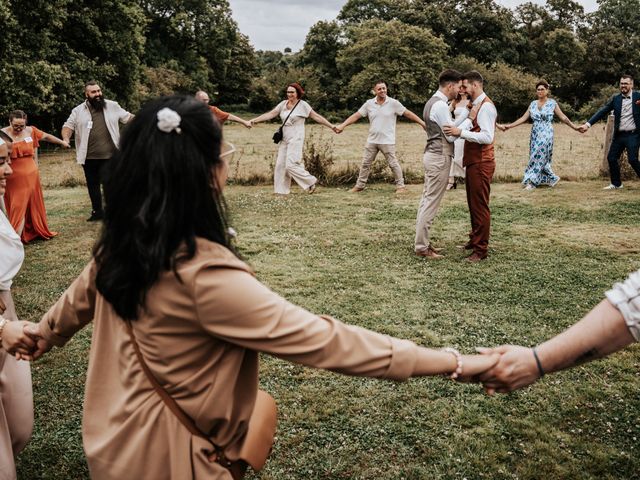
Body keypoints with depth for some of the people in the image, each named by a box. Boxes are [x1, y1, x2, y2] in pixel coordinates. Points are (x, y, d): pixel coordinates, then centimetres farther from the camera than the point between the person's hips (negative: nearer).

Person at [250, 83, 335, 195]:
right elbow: (270, 114, 4)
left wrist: (331, 126, -7)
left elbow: (317, 116, -4)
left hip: (296, 139, -6)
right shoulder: (283, 104, 7)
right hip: (284, 138, 6)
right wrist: (255, 120, -5)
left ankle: (311, 181, 4)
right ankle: (282, 190, 12)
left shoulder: (303, 105, -6)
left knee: (291, 165, -14)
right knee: (280, 164, 3)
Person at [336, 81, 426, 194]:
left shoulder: (393, 103, -7)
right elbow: (356, 116, 2)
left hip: (387, 141, -3)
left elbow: (408, 114, -6)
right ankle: (359, 185, 21)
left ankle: (401, 186, 13)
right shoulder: (369, 103, 1)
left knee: (393, 164, 1)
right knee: (365, 163, 9)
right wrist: (342, 125, -6)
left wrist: (423, 123, -10)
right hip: (372, 141, 3)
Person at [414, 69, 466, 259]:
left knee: (427, 200, 12)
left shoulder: (434, 102, 15)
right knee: (432, 203, -6)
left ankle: (421, 242, 18)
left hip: (433, 155, 11)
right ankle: (422, 247, 0)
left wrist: (464, 113, 10)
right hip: (440, 158, -10)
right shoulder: (440, 105, -17)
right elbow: (451, 136, -17)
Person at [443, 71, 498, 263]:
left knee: (480, 206, -3)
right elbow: (467, 125, 17)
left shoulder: (486, 106, -16)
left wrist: (461, 132, -30)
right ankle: (475, 239, 34)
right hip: (473, 162, 10)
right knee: (473, 203, 19)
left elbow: (487, 137, -25)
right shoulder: (476, 105, 15)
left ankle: (481, 249, 4)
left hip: (481, 163, -10)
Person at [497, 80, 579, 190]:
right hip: (535, 134, 5)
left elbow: (563, 118, 0)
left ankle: (531, 181, -4)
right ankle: (552, 178, 21)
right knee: (542, 159, 6)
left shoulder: (552, 103, -1)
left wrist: (575, 127, -6)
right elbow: (523, 118, 9)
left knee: (539, 157, -7)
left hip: (546, 134, -5)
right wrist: (509, 126, 2)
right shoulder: (533, 104, 10)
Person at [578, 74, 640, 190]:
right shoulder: (615, 98, 5)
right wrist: (588, 124, -10)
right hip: (619, 135, 5)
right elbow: (602, 112, -1)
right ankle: (616, 183, 22)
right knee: (611, 158, 6)